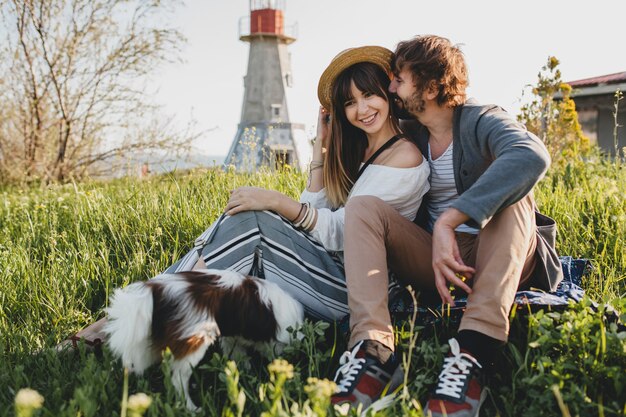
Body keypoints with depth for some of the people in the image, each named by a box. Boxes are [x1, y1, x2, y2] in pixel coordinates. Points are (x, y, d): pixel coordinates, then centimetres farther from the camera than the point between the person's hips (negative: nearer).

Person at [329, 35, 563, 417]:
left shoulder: (481, 121, -8)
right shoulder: (409, 135, 11)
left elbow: (533, 156, -32)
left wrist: (448, 221, -39)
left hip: (494, 261, -4)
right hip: (433, 260, 4)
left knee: (510, 194, -30)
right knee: (363, 205, -15)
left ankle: (475, 349, -47)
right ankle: (374, 350, -38)